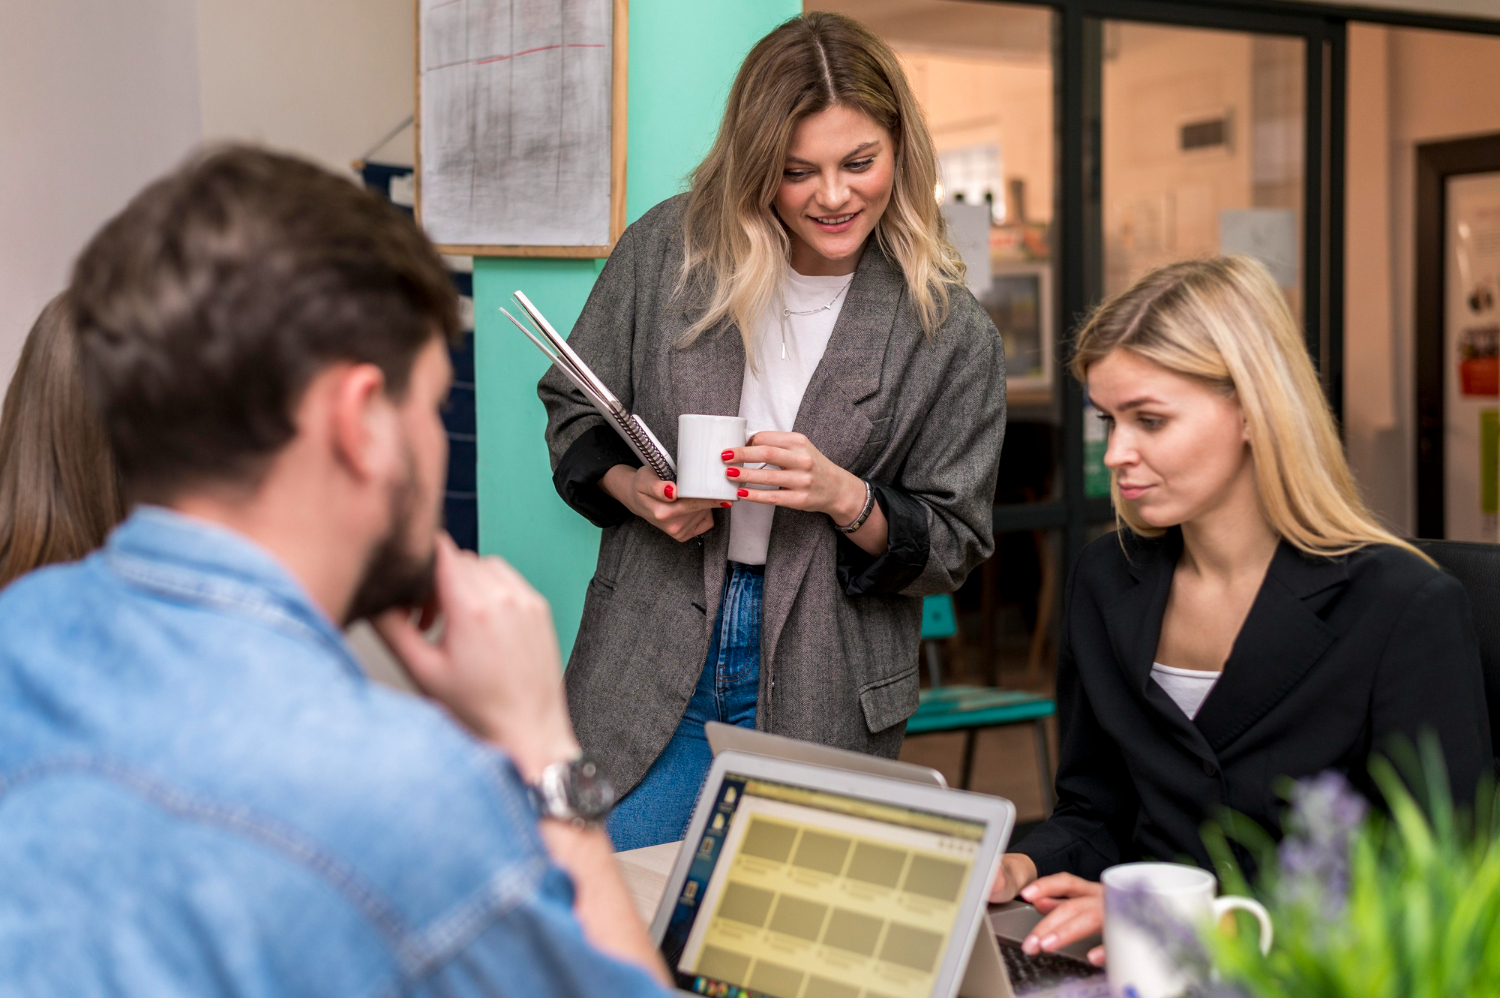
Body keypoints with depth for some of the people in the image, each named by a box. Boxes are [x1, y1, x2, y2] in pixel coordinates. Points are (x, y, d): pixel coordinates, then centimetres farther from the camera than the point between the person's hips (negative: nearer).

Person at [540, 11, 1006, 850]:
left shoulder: (951, 332, -5)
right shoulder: (669, 249, -2)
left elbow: (954, 548, -1)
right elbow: (573, 411, 10)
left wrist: (848, 499, -20)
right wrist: (633, 491, -10)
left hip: (822, 697, -1)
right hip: (650, 667, 1)